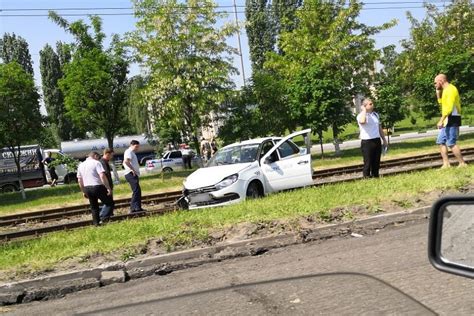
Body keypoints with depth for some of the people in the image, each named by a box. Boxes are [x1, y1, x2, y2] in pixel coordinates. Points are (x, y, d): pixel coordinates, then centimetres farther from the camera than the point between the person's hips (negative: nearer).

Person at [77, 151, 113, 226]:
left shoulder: (81, 165, 15)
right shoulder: (96, 163, -6)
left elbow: (79, 180, 17)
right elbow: (102, 176, -17)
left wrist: (83, 192, 24)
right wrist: (108, 188, -16)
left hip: (87, 188, 7)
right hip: (97, 186, -7)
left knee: (93, 207, 18)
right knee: (109, 203, 6)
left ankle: (96, 222, 20)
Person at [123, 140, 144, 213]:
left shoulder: (132, 153, 25)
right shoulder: (129, 152, -6)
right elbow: (126, 161, -24)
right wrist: (132, 169, -22)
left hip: (134, 175, 11)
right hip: (131, 174, -11)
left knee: (136, 191, 11)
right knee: (137, 190, -19)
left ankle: (133, 208, 14)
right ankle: (136, 207, -24)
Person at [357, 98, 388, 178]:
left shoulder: (375, 114, 14)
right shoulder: (361, 115, -8)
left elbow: (379, 128, 20)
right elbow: (362, 121, -33)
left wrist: (384, 139, 19)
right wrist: (364, 110, -19)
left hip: (377, 141, 6)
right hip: (367, 142, -6)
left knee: (376, 162, 11)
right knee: (368, 163, -3)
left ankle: (376, 177, 19)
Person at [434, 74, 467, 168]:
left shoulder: (450, 89, -14)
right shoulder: (446, 90, 18)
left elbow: (449, 107, -23)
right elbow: (441, 102, 32)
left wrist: (441, 120, -27)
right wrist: (438, 91, 18)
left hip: (452, 119, -10)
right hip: (447, 120, 10)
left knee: (451, 143, -10)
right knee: (441, 142, 9)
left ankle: (462, 164, -3)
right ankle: (446, 164, 10)